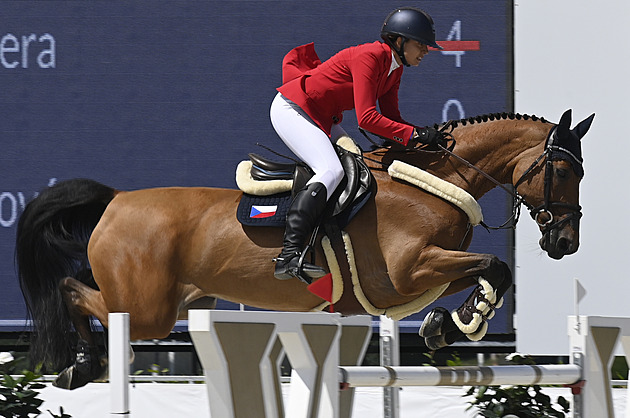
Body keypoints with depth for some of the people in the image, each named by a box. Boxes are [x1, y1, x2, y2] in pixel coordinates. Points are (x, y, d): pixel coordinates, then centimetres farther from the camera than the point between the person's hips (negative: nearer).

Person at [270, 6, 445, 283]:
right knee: (331, 171, -26)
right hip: (291, 110, -11)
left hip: (321, 120, 11)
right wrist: (414, 134, -29)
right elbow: (367, 119, -29)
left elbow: (390, 118, 9)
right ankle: (288, 256, -38)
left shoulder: (394, 69, 7)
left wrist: (427, 136, -7)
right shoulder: (370, 57, -22)